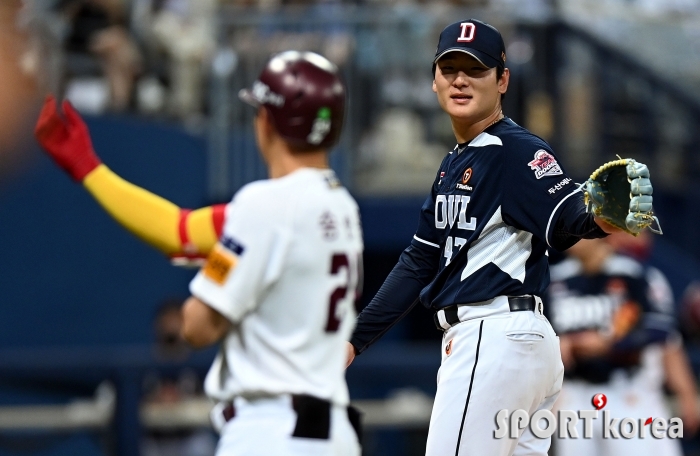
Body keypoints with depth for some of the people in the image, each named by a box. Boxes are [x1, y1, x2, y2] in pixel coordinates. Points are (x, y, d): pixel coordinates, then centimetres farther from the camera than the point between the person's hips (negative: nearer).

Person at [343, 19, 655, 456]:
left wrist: (599, 218, -49)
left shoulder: (517, 150, -9)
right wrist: (356, 339, 18)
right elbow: (420, 261, 22)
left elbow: (565, 214, -26)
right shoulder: (455, 164, 19)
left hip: (496, 338, -10)